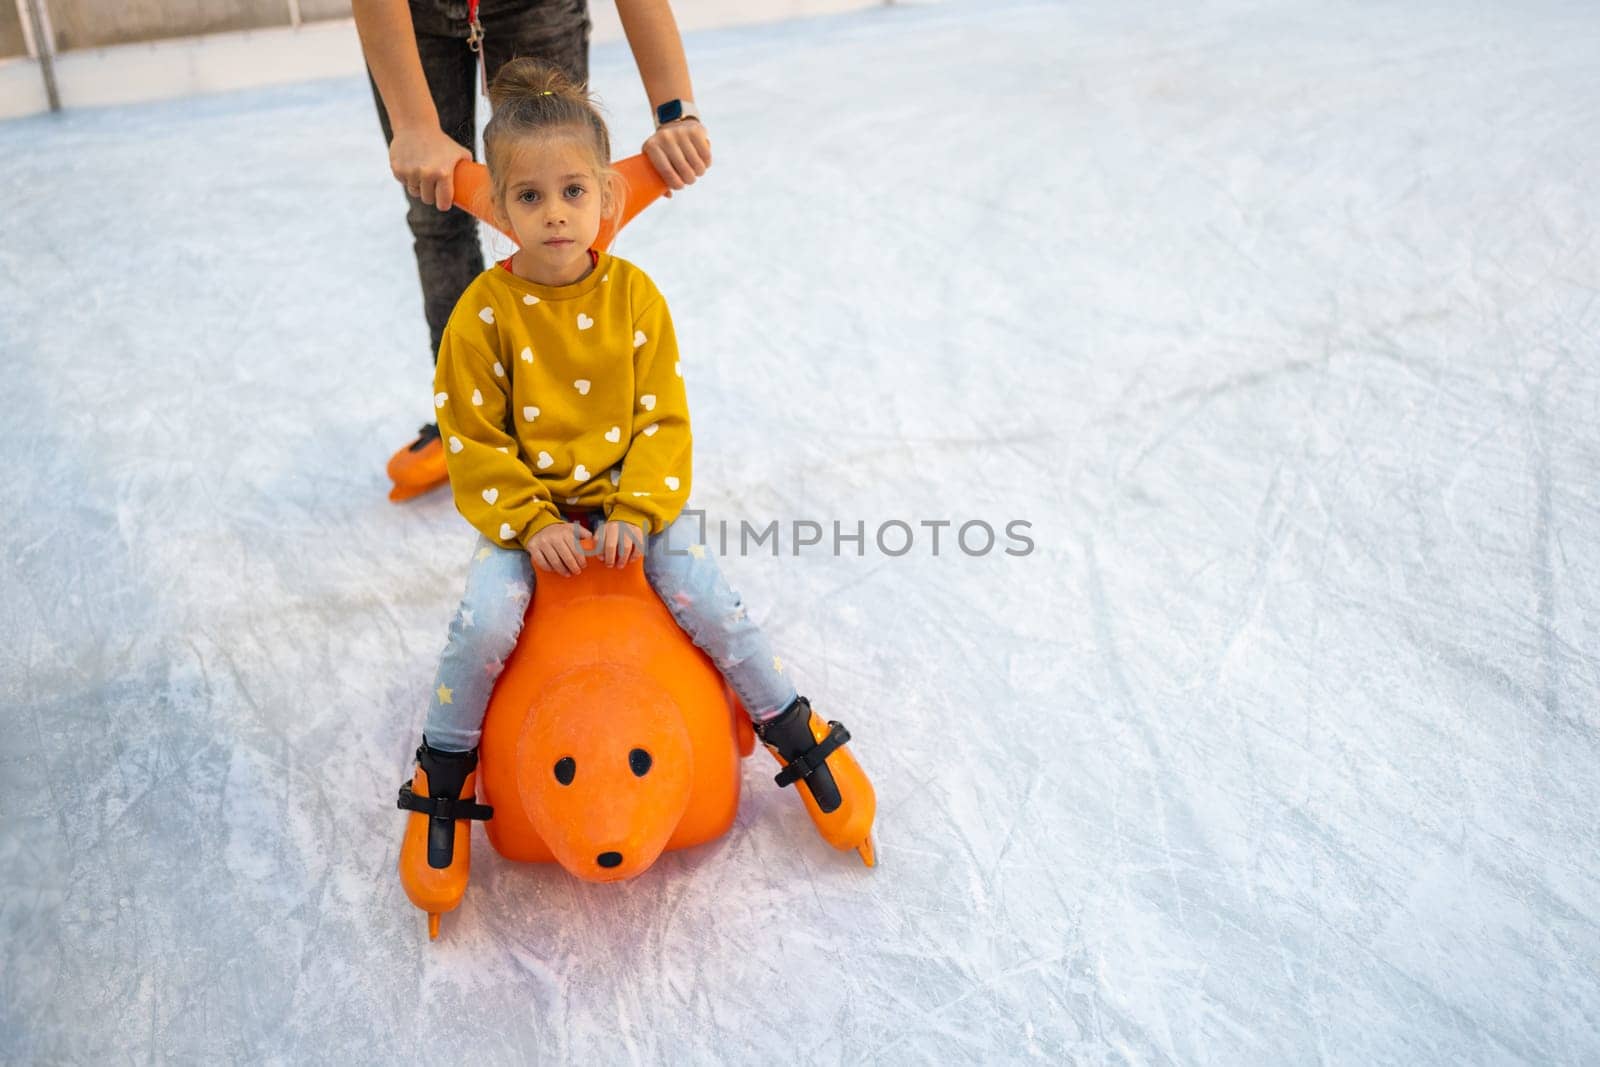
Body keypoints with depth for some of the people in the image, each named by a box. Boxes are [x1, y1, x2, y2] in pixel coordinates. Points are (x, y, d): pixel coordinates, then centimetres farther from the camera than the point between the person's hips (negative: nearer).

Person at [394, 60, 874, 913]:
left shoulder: (634, 295, -6)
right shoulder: (485, 312, -10)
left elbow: (664, 421, -4)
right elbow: (473, 441, -6)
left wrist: (638, 513, -17)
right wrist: (530, 524, -17)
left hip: (631, 500, 1)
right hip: (527, 511, 0)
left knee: (707, 601, -16)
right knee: (484, 621, -22)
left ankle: (801, 737, 8)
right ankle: (442, 779, 4)